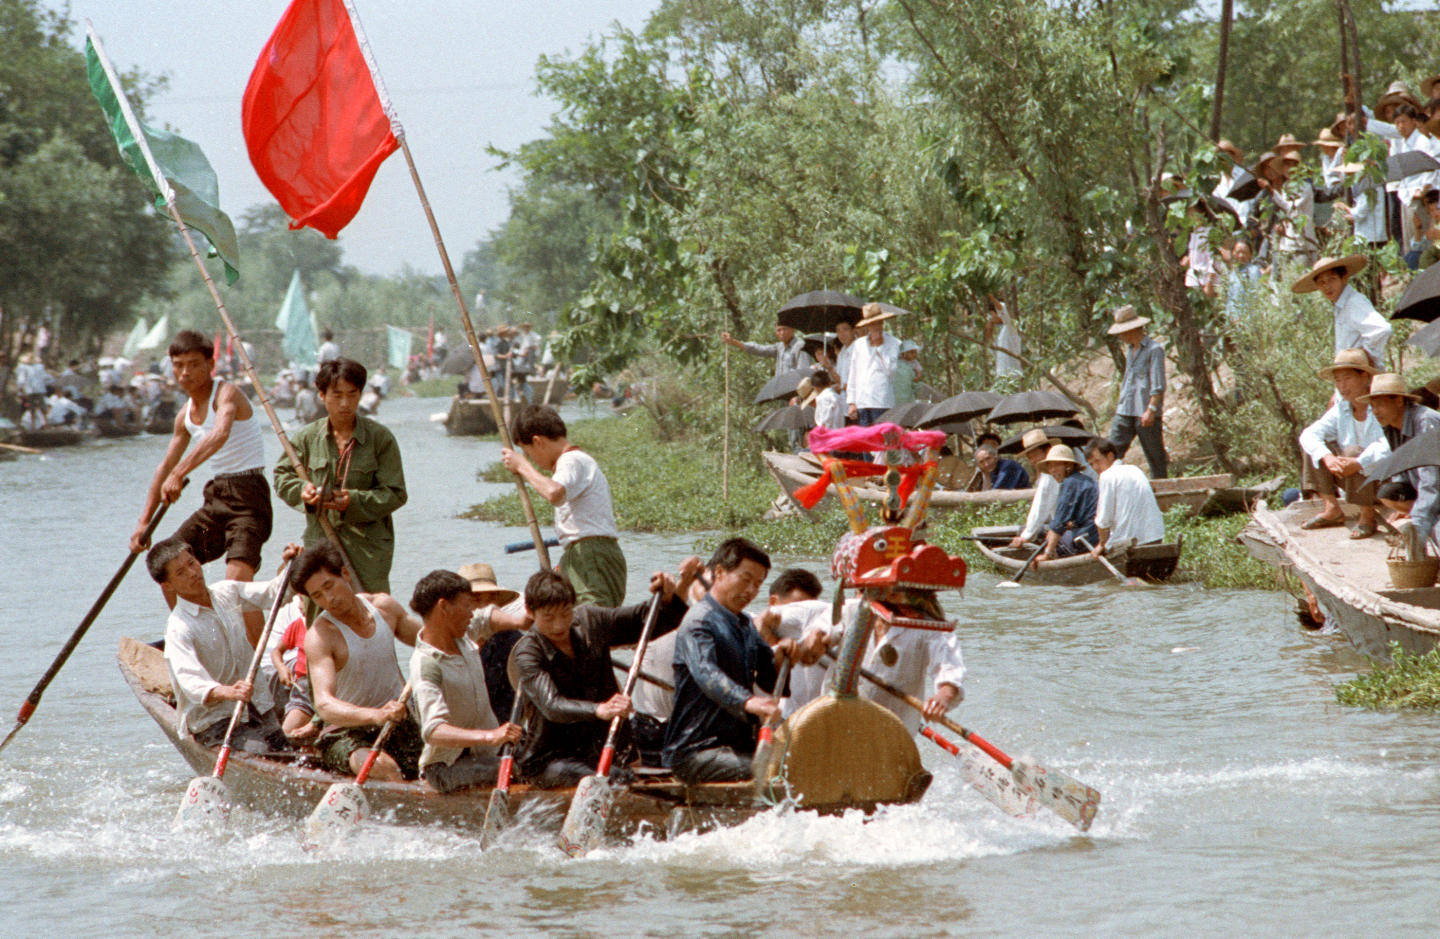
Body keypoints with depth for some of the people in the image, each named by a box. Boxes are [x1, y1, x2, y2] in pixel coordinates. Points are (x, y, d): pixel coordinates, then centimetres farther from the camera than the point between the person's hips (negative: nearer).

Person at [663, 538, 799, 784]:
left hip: (738, 745, 9)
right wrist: (747, 702, -48)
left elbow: (770, 681, 21)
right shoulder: (699, 622, -9)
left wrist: (778, 656, -2)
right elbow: (706, 674, -29)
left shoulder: (745, 625, 22)